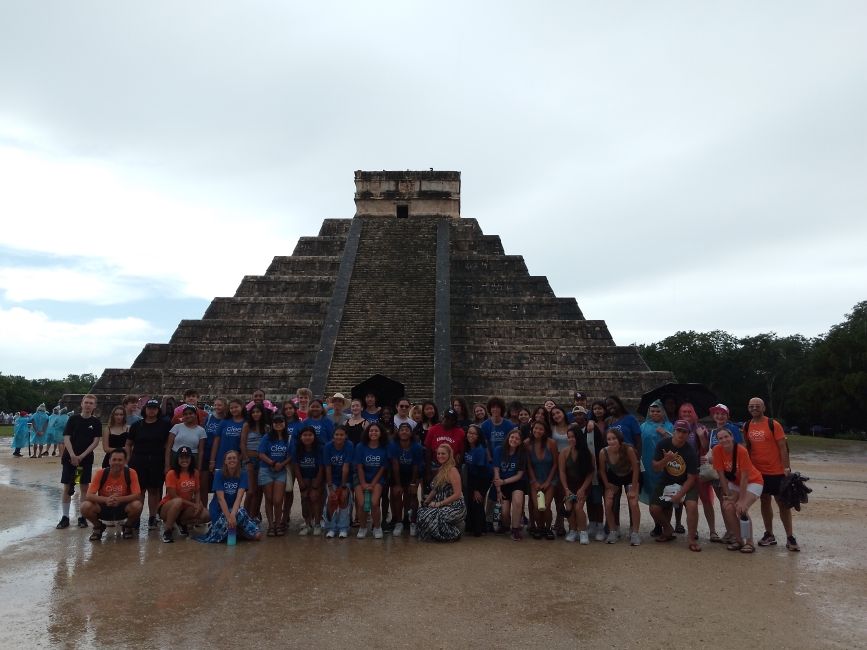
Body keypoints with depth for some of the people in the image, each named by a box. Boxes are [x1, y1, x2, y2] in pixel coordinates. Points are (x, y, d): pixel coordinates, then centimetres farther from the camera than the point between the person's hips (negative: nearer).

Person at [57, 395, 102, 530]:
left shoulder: (96, 422, 0)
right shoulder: (73, 418, 0)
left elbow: (96, 441, -3)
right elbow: (66, 438, -4)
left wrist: (82, 456, -12)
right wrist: (73, 455, -15)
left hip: (86, 458, 0)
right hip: (70, 457, 0)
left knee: (85, 487, 4)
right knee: (67, 487, 2)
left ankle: (82, 517, 12)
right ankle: (65, 517, 11)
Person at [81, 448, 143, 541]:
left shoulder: (131, 473, -16)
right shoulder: (101, 473, -14)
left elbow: (137, 495, -20)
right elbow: (89, 496, -19)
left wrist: (119, 499, -37)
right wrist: (106, 499, -37)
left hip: (122, 508, -1)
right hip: (104, 507, 1)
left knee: (137, 505, -32)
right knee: (85, 506, -28)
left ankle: (127, 526, 3)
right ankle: (98, 527, 5)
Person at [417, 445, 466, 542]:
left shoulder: (452, 470, -10)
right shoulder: (440, 470, 15)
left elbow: (457, 494, -16)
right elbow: (434, 490, 18)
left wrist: (439, 503, -16)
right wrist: (425, 502, 5)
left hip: (455, 507, -8)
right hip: (442, 506, 8)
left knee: (429, 516, -25)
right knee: (421, 511, -11)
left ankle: (452, 534, -6)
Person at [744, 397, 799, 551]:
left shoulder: (773, 425, -10)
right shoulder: (747, 426, 4)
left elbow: (783, 447, -10)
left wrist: (786, 468, -15)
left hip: (776, 471, -4)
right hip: (758, 471, 4)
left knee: (783, 503, 1)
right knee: (765, 502, 12)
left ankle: (790, 538, 8)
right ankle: (769, 535, 21)